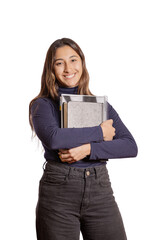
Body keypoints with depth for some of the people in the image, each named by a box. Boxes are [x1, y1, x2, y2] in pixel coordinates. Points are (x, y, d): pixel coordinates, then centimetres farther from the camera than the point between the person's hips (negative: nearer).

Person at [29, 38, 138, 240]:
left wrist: (88, 149, -13)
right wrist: (99, 132, -9)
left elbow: (131, 146, 1)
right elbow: (52, 138, -18)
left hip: (101, 191, 3)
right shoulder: (42, 105, 4)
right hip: (58, 192, -2)